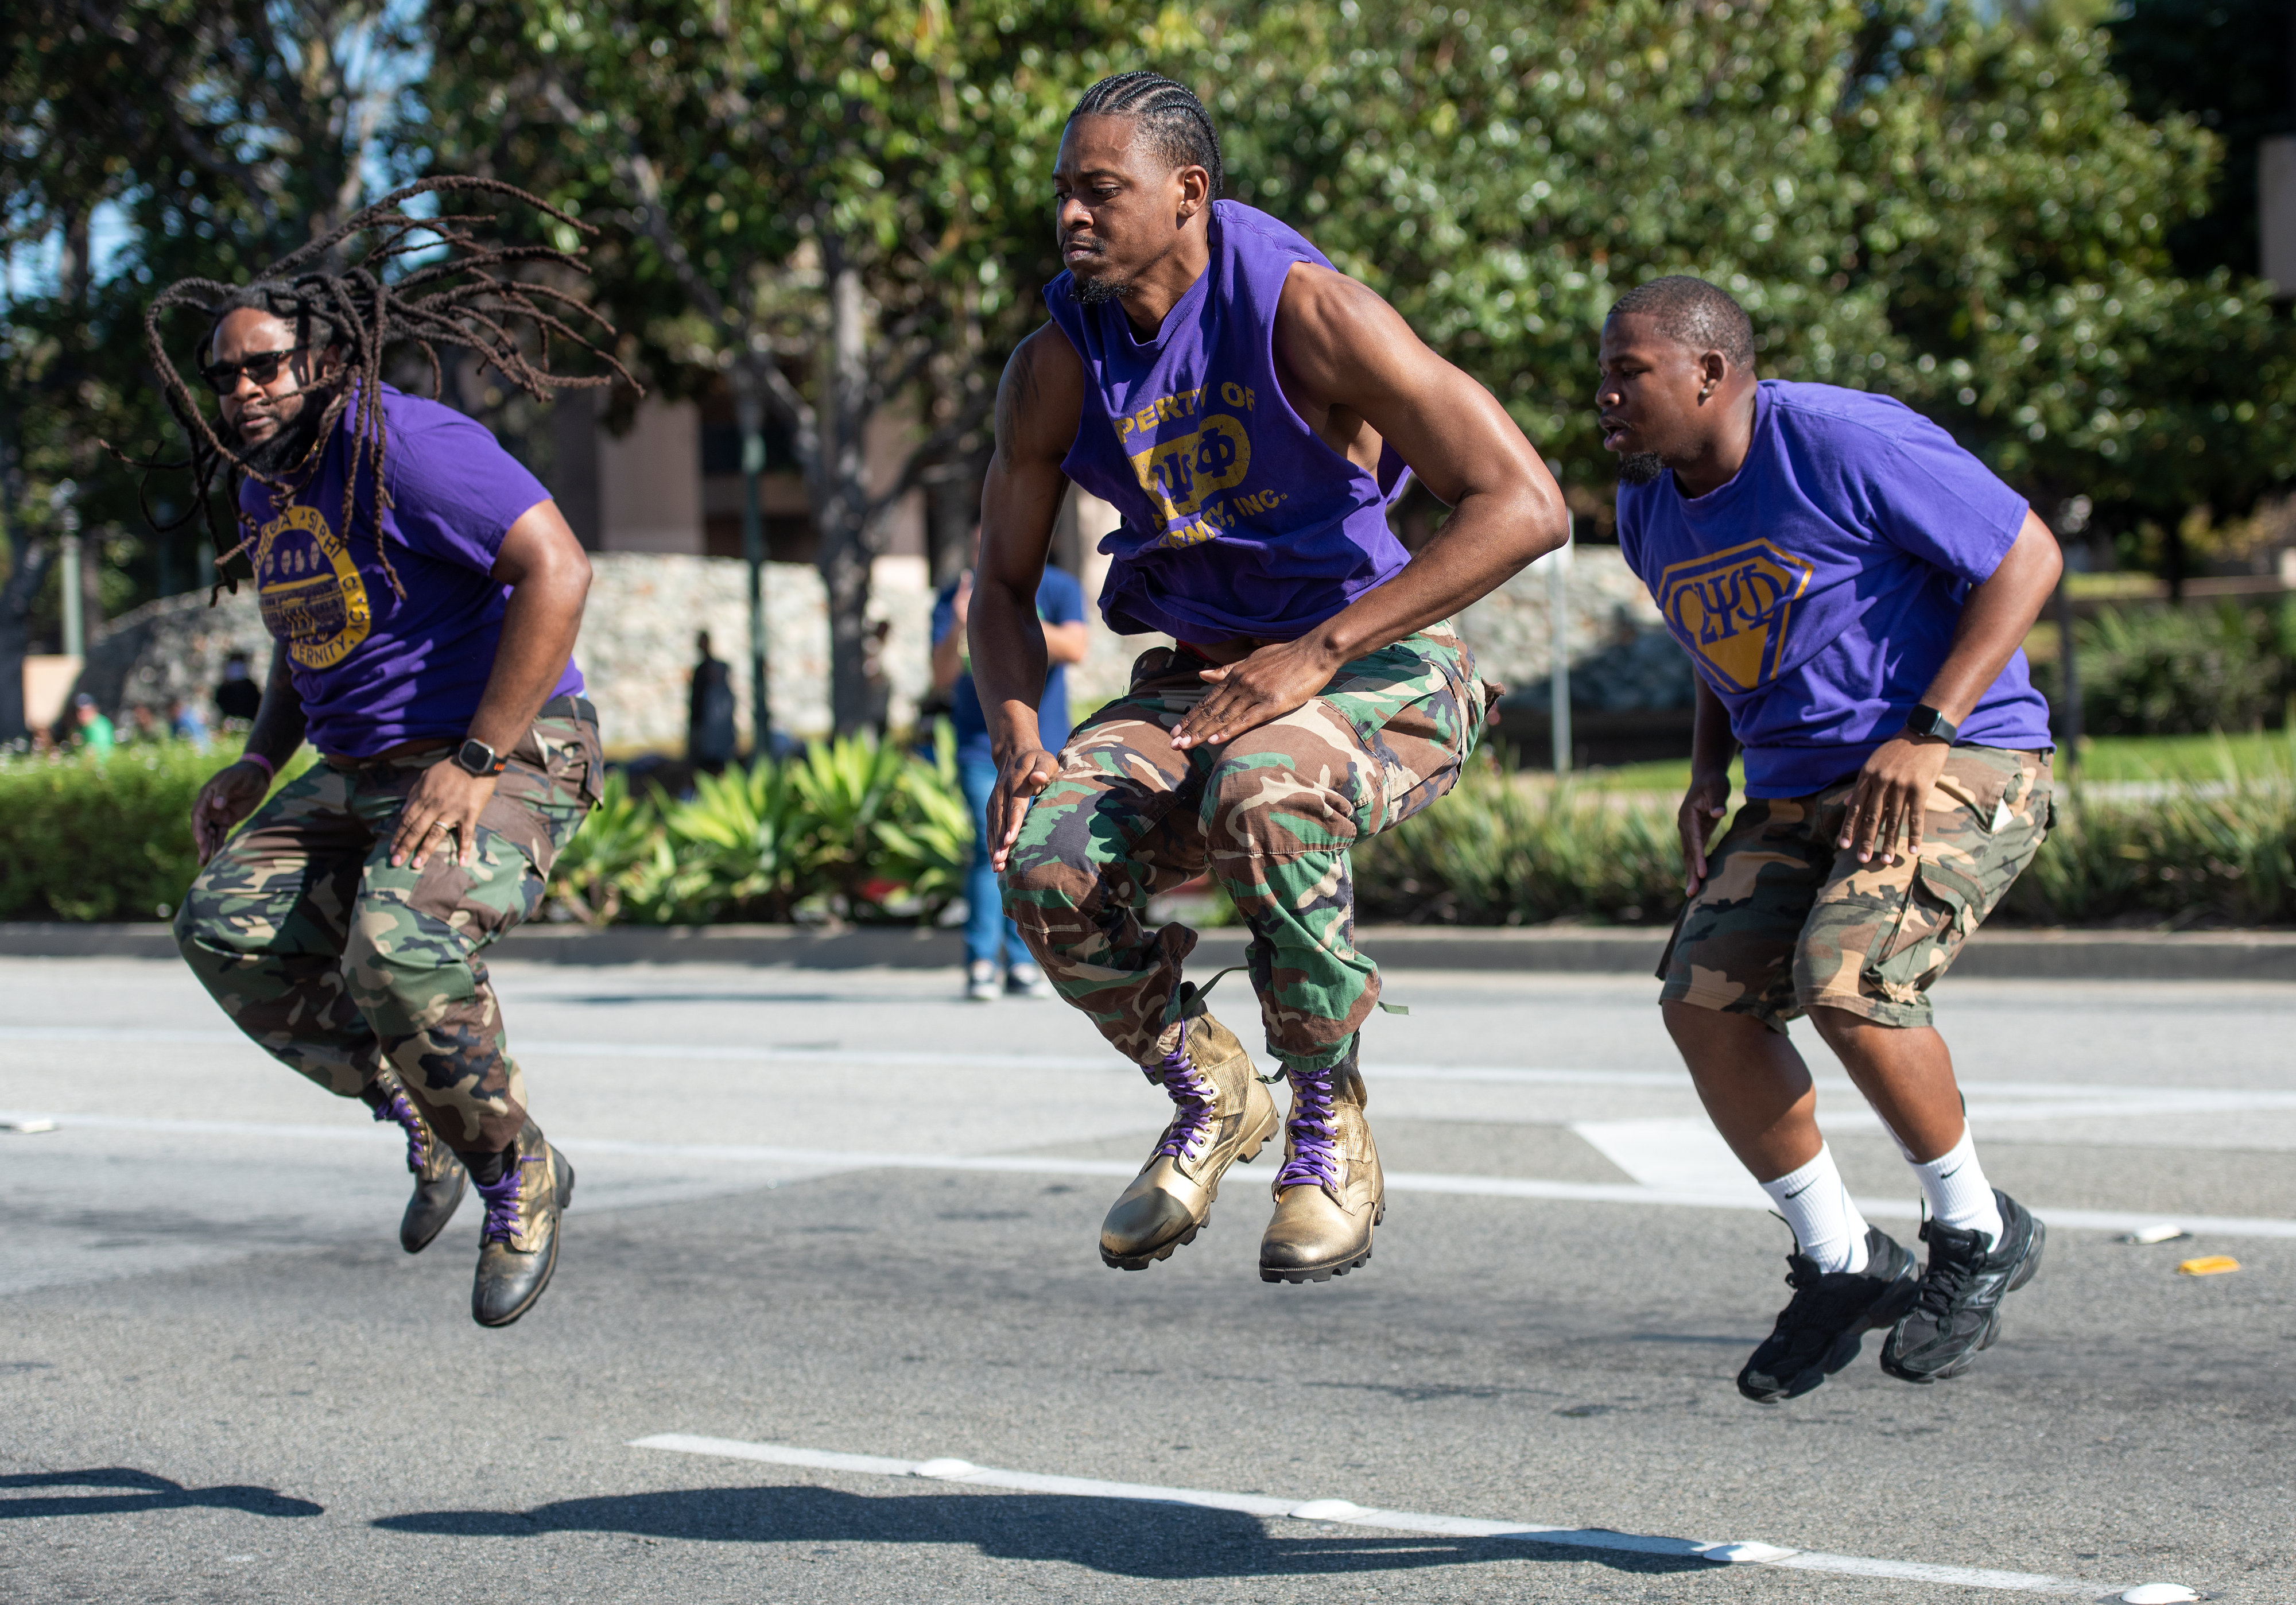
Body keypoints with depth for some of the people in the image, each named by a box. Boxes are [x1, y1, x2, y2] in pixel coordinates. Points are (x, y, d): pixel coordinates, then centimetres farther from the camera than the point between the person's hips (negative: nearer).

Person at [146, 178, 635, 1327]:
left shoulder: (407, 444, -18)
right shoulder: (266, 481, 12)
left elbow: (556, 572, -27)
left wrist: (476, 764, -28)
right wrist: (259, 765, 13)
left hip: (507, 761, -9)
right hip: (363, 774, 9)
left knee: (402, 948, -32)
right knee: (224, 926, -5)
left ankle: (520, 1174, -8)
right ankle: (423, 1115, 9)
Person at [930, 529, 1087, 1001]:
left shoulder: (1058, 588, -2)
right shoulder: (953, 599, -2)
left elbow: (1074, 648, -18)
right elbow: (942, 681, -8)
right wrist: (959, 629, -26)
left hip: (1044, 745, 2)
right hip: (982, 745, -1)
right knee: (994, 845, -16)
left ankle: (1021, 963, 13)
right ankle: (981, 965, -14)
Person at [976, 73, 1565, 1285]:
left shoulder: (1308, 313, -19)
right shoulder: (1058, 367, -3)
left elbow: (1523, 506, -25)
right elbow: (1004, 583, 10)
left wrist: (1317, 654, -29)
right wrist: (1016, 731, -12)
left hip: (1382, 673, -5)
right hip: (1198, 680, 5)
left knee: (1265, 794, -39)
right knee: (1043, 854, -23)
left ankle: (1330, 1121, -14)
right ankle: (1207, 1094, 6)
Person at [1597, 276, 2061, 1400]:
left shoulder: (1846, 444, -17)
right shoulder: (1650, 510, 8)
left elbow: (2027, 555, -15)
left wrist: (1926, 734, -21)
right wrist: (1709, 771, 7)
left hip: (1962, 763, -8)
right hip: (1796, 792, 8)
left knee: (1844, 983, -28)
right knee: (1703, 998, -11)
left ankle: (1977, 1236, -3)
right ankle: (1842, 1265, 6)